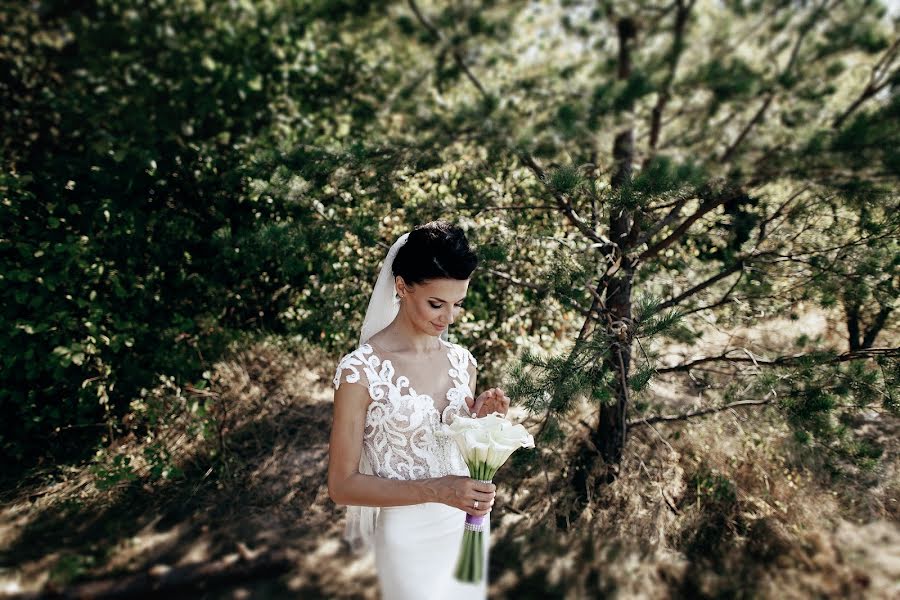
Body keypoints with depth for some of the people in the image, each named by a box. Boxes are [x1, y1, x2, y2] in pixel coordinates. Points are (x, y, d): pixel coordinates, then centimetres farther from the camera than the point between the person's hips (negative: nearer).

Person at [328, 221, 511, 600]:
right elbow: (342, 485, -16)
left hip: (468, 526, 6)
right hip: (409, 537, -5)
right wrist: (436, 490, -26)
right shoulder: (361, 370, -20)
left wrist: (478, 421, -10)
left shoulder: (462, 361, -2)